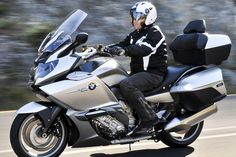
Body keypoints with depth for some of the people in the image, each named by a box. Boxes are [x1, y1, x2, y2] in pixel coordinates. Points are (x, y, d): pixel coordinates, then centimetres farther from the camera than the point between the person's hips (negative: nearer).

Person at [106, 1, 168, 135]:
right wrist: (106, 49, -8)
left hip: (154, 73, -10)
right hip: (138, 72, 10)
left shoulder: (155, 33, -10)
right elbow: (123, 44, 10)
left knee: (126, 85, -33)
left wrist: (124, 50, -44)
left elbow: (143, 49, -28)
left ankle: (149, 117, -27)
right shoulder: (135, 34, 19)